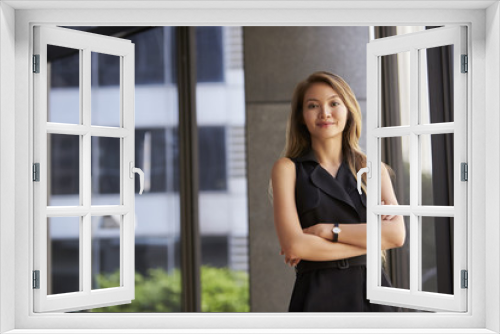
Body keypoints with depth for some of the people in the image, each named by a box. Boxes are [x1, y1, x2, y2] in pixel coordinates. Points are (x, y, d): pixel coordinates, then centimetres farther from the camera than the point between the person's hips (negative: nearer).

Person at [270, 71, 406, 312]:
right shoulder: (288, 168, 4)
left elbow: (397, 234, -3)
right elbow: (294, 245, -9)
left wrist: (326, 230, -10)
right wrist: (370, 240, -5)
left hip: (372, 295, 2)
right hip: (319, 298, -2)